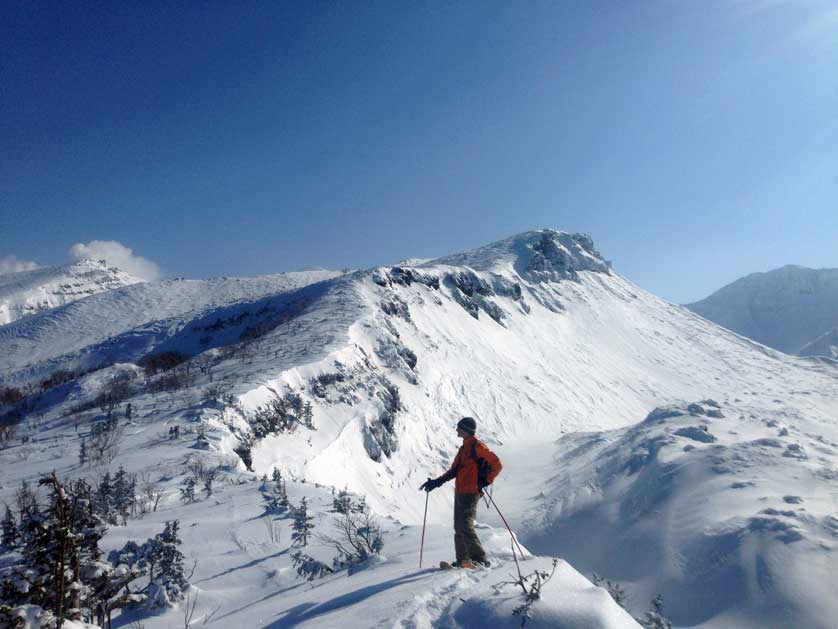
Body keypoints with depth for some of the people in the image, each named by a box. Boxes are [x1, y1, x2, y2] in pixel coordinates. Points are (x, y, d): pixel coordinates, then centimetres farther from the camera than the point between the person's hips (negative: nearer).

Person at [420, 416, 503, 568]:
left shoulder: (477, 446, -9)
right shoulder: (464, 448, 19)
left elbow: (497, 465, -14)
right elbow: (453, 470, 23)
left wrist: (484, 482, -15)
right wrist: (436, 482, 17)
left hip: (471, 493, -9)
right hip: (459, 492, 9)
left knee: (466, 526, -14)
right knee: (459, 527, 10)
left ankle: (480, 559, -10)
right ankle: (463, 560, 18)